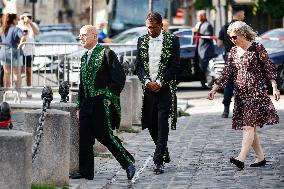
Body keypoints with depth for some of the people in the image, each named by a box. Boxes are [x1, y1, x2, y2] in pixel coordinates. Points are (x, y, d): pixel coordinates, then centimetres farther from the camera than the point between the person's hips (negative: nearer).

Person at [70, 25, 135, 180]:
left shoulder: (106, 54, -6)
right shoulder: (84, 58, 18)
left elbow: (119, 78, -11)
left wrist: (110, 98, -13)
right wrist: (79, 106, 17)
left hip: (102, 102, -8)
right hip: (87, 103, 8)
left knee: (104, 135, -9)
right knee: (84, 137, 3)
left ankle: (128, 163, 4)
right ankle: (85, 171, 9)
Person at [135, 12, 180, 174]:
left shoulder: (172, 40, -2)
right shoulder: (142, 41, 8)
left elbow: (175, 65, -5)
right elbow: (138, 65, 8)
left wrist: (160, 83, -11)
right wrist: (147, 82, -7)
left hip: (165, 88, -4)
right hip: (148, 88, 4)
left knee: (162, 123, -8)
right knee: (151, 123, 7)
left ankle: (159, 161, -9)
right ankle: (164, 153, 28)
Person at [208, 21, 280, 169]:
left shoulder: (257, 48, -4)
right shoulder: (233, 52, 12)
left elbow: (269, 68, -2)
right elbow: (226, 73, 12)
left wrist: (274, 87, -7)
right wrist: (214, 89, 3)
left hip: (256, 92, -6)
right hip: (240, 93, 6)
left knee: (248, 125, -15)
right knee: (250, 127, 6)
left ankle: (241, 159, -24)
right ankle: (260, 158, 15)